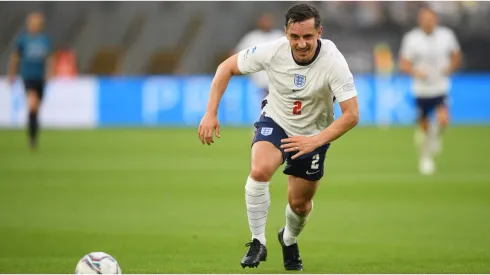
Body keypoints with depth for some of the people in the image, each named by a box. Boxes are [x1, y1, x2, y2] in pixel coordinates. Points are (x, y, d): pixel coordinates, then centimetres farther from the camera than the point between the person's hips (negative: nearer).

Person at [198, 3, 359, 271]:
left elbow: (351, 115, -29)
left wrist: (316, 141, -40)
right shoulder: (272, 51, -25)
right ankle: (257, 242, -13)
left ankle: (289, 240, 46)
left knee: (300, 204, 9)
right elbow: (227, 67, -9)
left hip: (313, 133, 0)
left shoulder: (333, 62, -30)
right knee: (259, 170, -30)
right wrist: (211, 113, -15)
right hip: (275, 121, 0)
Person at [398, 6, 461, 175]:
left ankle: (435, 137, 15)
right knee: (423, 126, 5)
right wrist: (415, 71, -25)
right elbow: (403, 64, -5)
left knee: (443, 120, -20)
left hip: (441, 88, 1)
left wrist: (450, 68, -6)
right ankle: (425, 157, 29)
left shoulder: (446, 35, -1)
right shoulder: (411, 38, -7)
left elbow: (456, 56, 14)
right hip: (422, 90, -1)